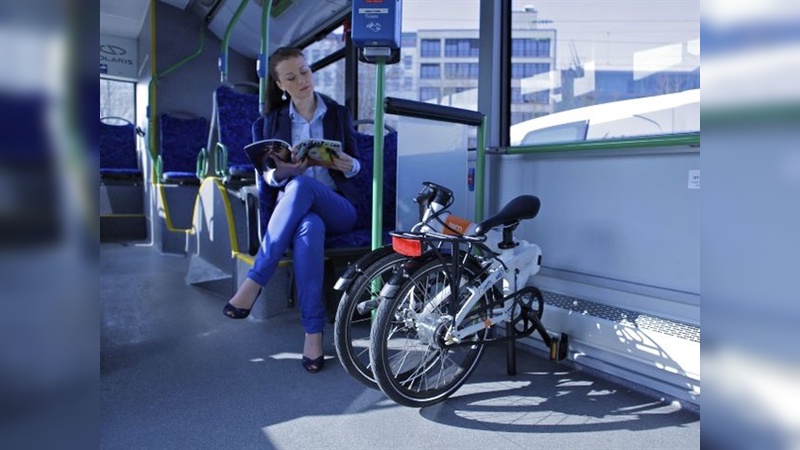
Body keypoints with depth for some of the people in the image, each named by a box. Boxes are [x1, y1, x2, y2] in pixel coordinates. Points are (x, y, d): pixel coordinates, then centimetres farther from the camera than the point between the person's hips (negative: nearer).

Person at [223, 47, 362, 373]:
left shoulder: (338, 113, 10)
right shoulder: (275, 119, 12)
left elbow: (355, 166, 10)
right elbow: (266, 176, 8)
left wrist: (349, 165, -15)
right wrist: (280, 171, -16)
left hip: (337, 207, 0)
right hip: (293, 206, 1)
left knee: (301, 185, -37)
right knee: (310, 227, -40)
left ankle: (254, 280, -34)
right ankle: (314, 330, -35)